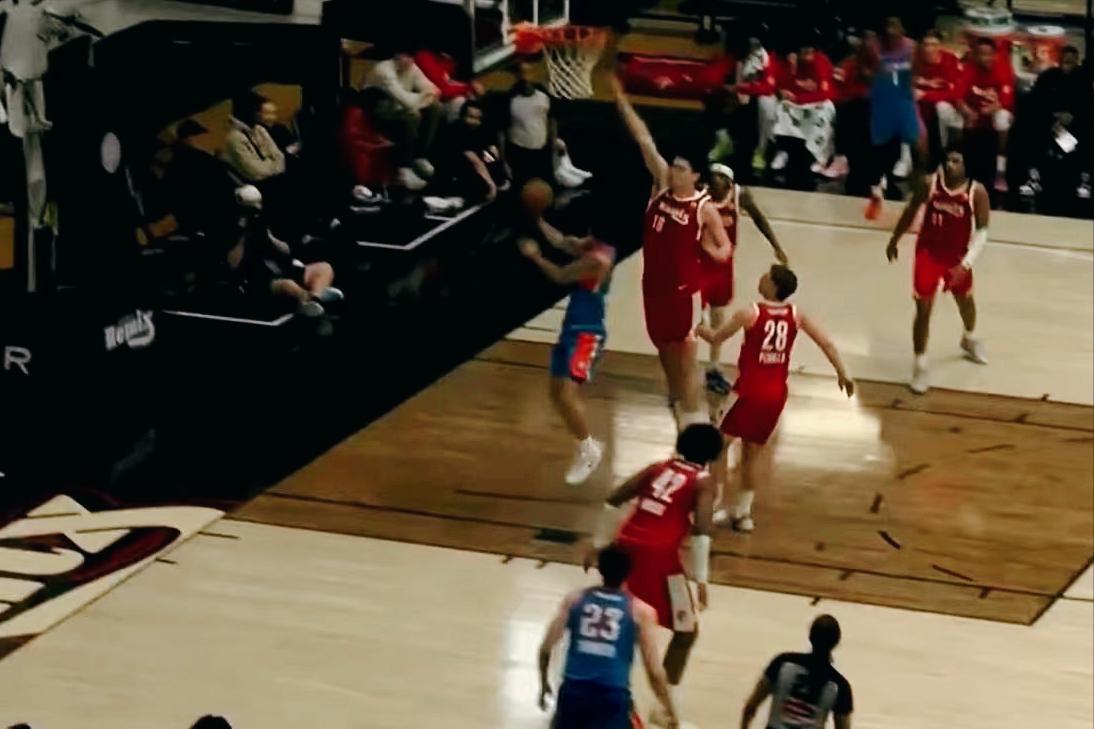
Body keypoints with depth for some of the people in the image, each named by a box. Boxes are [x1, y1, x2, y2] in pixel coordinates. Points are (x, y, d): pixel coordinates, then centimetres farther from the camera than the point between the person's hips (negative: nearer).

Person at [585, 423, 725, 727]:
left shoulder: (658, 468, 19)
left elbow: (613, 501, 14)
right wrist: (701, 579, -9)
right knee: (686, 631, 11)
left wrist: (599, 544, 21)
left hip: (627, 545, 5)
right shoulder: (703, 482, 4)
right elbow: (701, 530, -11)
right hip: (658, 554, -5)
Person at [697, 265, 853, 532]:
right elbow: (827, 344, 2)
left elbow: (716, 338, -2)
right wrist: (842, 374, 13)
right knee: (753, 451, 17)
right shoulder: (795, 316, 0)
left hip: (749, 390, -5)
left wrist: (702, 330, 20)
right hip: (777, 393, 5)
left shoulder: (750, 314, -13)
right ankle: (743, 512, 20)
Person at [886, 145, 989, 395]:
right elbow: (910, 211, 0)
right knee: (923, 308, -6)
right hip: (929, 252, -1)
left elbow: (982, 231, -18)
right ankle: (920, 365, 5)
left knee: (965, 300, 25)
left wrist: (966, 263, -28)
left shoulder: (977, 192, -22)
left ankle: (969, 339, 56)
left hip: (957, 255, 1)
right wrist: (894, 240, 10)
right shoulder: (929, 184, -18)